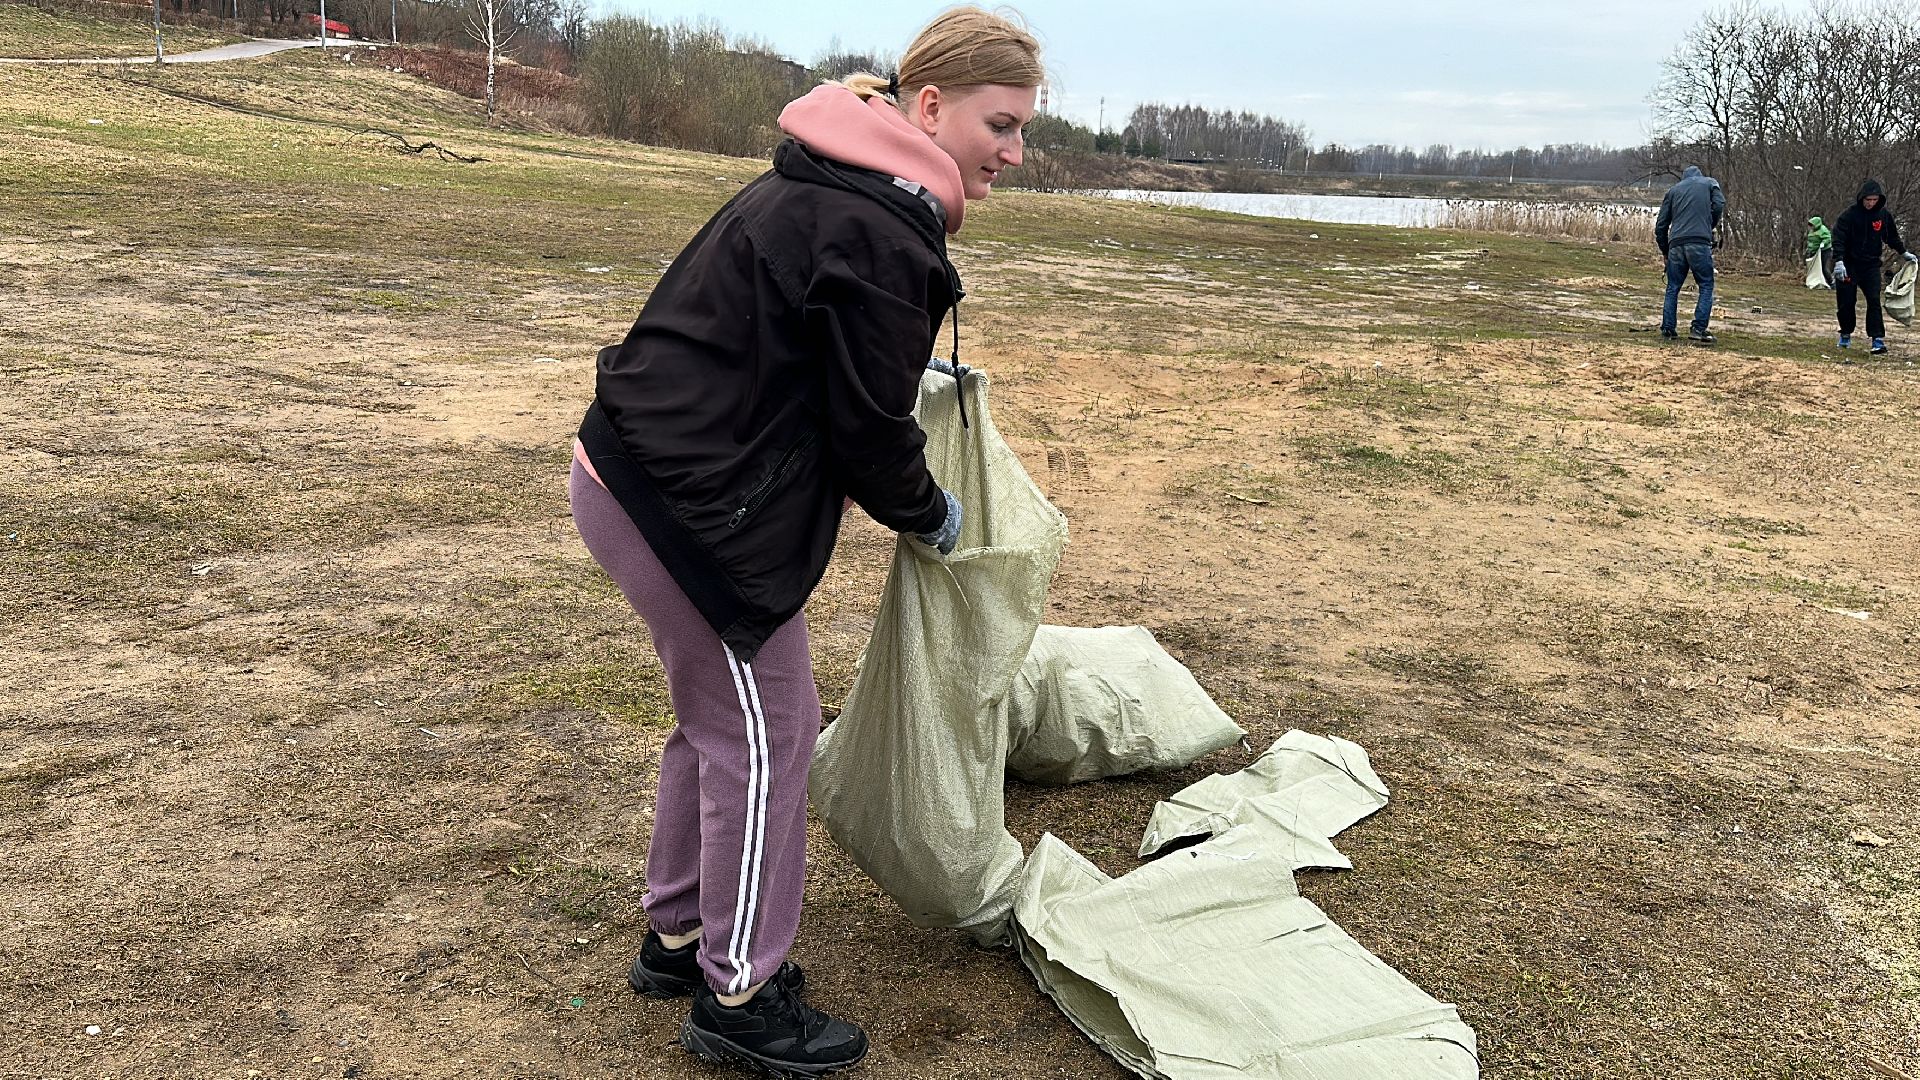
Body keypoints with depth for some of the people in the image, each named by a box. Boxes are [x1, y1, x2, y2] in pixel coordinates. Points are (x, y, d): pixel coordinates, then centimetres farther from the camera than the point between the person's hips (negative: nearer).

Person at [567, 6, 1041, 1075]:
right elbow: (867, 428, -14)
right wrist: (930, 513, 3)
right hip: (690, 507, -11)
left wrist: (913, 364, 27)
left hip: (632, 471, 11)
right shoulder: (881, 234, -21)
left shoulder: (824, 188, 12)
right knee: (765, 736, 2)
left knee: (720, 715, 21)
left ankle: (680, 933, 37)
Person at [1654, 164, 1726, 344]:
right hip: (1700, 243, -3)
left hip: (1676, 245, 3)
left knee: (1672, 288, 10)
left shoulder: (1674, 190, 23)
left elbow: (1661, 224, 18)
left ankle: (1668, 329, 7)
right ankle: (1699, 328, -8)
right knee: (1706, 286, 2)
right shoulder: (1710, 183, 18)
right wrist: (1711, 226, 16)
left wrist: (1664, 250, 26)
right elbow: (1719, 204, 0)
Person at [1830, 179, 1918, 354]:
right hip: (1848, 265, -2)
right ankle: (1846, 335, 22)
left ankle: (1878, 340, -14)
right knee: (1846, 302, 3)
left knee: (1874, 301, -9)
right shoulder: (1849, 214, -10)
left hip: (1871, 265, 2)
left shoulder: (1883, 215, 3)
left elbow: (1892, 237, 19)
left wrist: (1905, 253, 21)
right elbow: (1838, 239, -17)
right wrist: (1839, 261, -28)